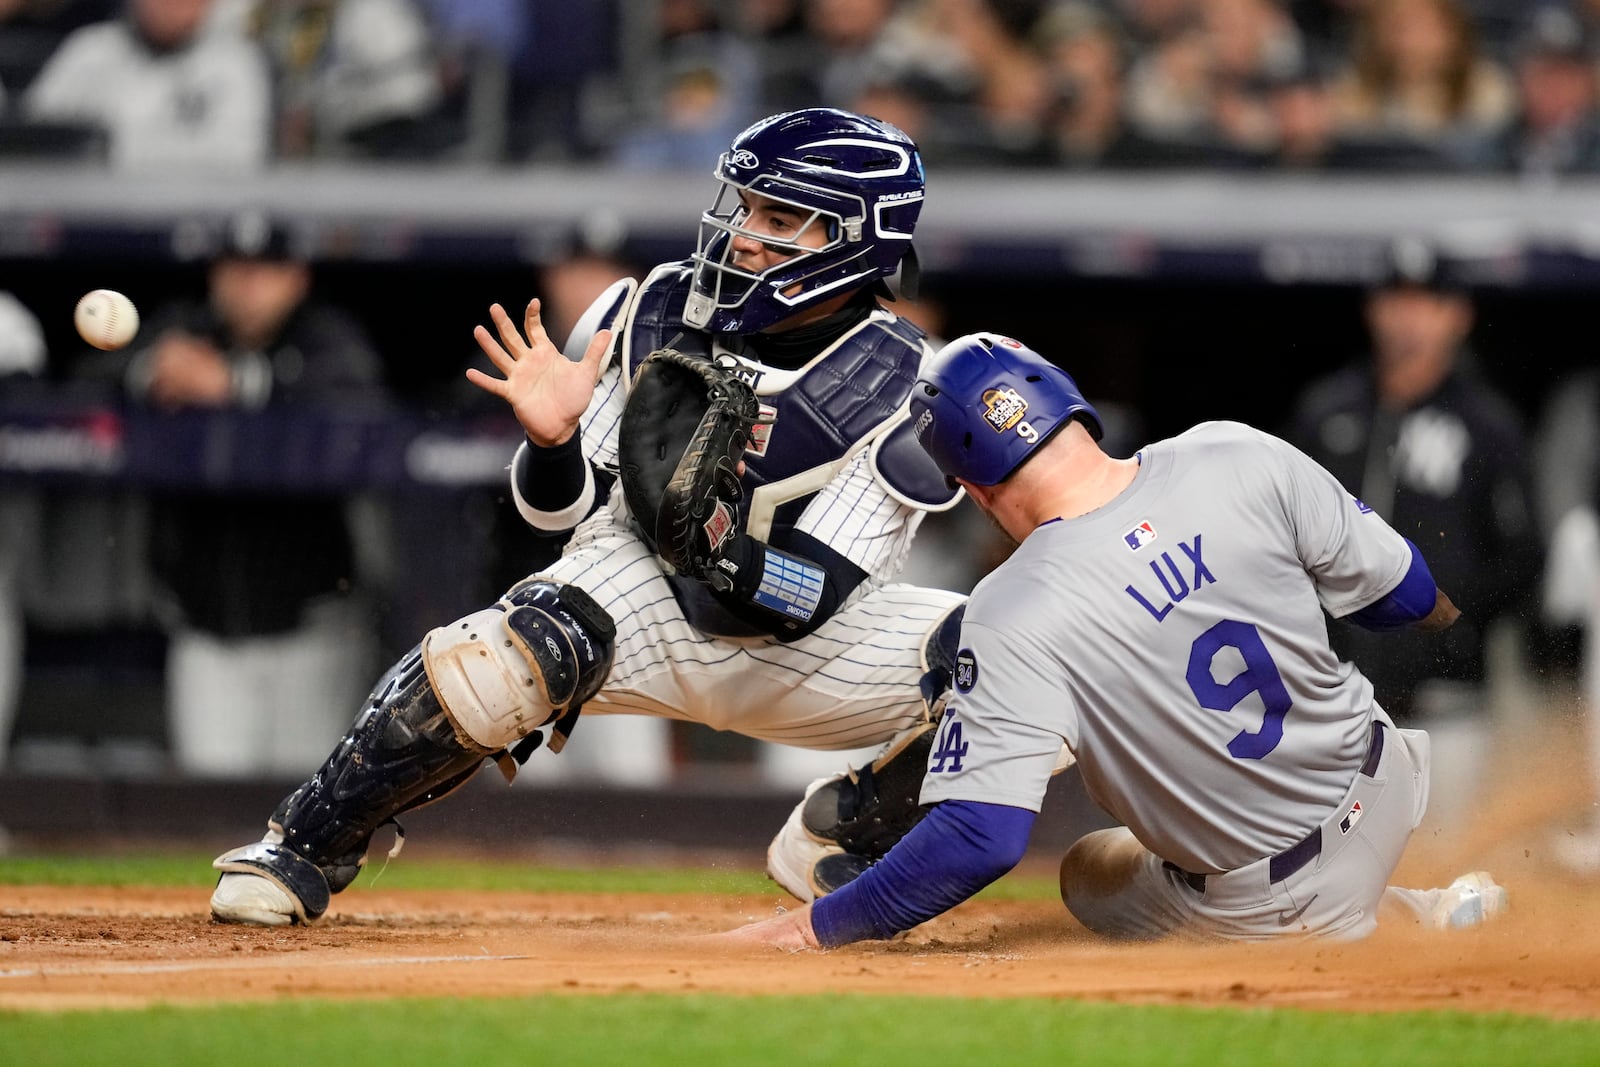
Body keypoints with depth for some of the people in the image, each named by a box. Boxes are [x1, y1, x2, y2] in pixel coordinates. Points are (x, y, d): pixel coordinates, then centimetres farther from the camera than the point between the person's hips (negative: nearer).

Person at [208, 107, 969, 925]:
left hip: (803, 646, 0)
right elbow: (558, 508, -4)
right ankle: (306, 847, -18)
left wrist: (712, 544, -39)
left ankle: (838, 838, 5)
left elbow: (808, 600, -20)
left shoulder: (898, 391, -17)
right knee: (544, 634, -34)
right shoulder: (651, 313, -9)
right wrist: (551, 439, -26)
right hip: (641, 601, 0)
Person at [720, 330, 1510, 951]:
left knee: (1090, 873, 29)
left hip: (1273, 905, -5)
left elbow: (982, 839, -28)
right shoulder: (1236, 460, -15)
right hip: (1386, 793, 5)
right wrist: (1443, 612, 22)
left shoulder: (1015, 619, -25)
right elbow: (1407, 597, -3)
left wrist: (816, 927, -18)